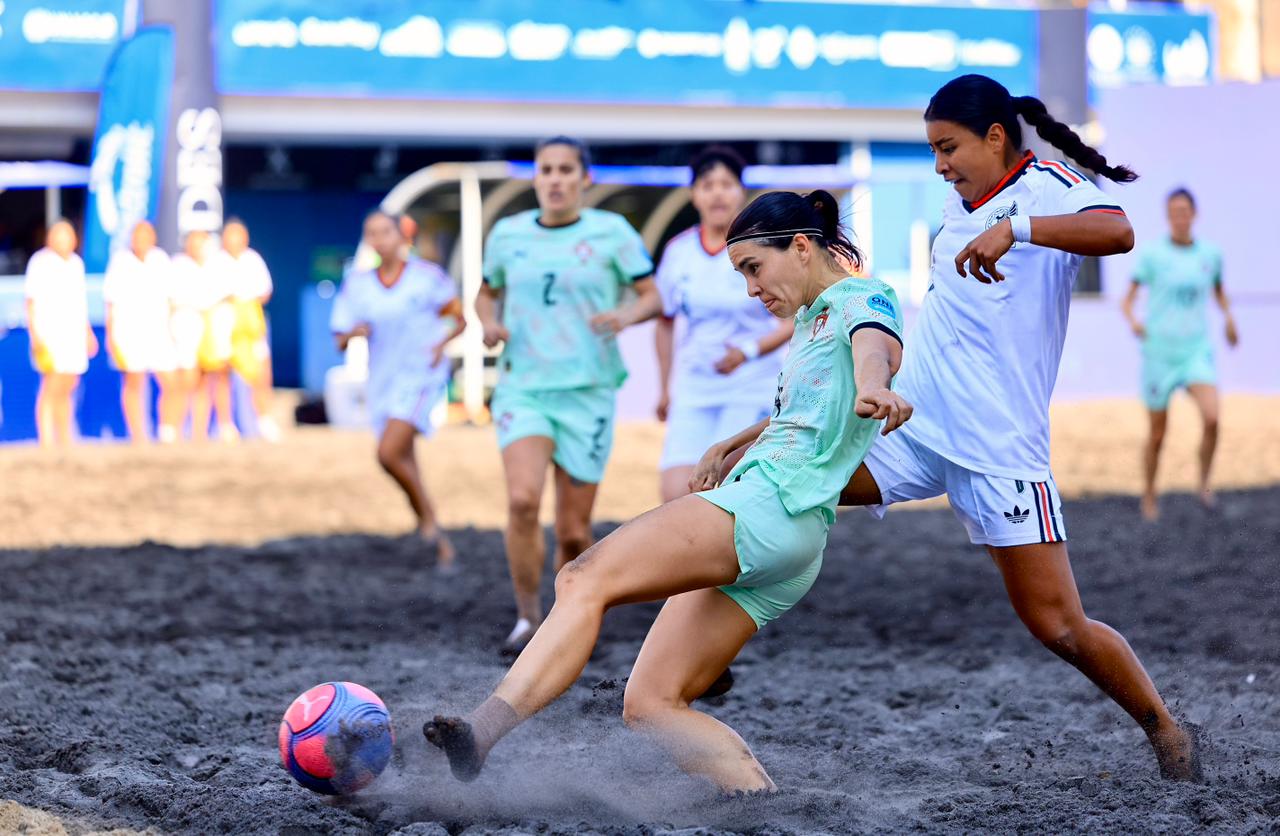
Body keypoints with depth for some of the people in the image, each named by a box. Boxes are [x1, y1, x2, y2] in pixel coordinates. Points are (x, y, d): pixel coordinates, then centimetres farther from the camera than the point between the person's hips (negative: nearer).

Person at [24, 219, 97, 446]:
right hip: (49, 334, -7)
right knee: (51, 388, -13)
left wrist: (88, 331, 20)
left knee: (67, 390, 9)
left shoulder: (76, 263, 13)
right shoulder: (40, 263, -7)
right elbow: (31, 301, -10)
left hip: (74, 334, 7)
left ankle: (64, 442, 15)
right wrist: (35, 336, -17)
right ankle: (46, 444, -15)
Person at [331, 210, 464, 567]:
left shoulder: (426, 276, -3)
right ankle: (440, 542, 23)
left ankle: (427, 517, -3)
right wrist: (354, 333, -16)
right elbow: (340, 342, 7)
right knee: (404, 465, 8)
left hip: (421, 375, -5)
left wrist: (441, 343, -13)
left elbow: (459, 320, 7)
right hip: (382, 381, 5)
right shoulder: (357, 283, 5)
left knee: (389, 453, -23)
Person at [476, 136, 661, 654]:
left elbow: (653, 296, 3)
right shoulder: (507, 234, 6)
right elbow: (487, 294, 20)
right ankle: (528, 618, -5)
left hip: (588, 392, -1)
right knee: (523, 500, -23)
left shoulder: (611, 232, -1)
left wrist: (627, 315, -18)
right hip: (522, 387, 1)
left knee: (573, 532, 1)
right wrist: (489, 324, -2)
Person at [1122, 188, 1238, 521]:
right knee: (1157, 435, 5)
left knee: (1212, 418, -22)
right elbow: (1128, 299, -6)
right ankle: (1149, 496, 26)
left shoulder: (1210, 253, 4)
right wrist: (1132, 320, -28)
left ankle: (1204, 481, 0)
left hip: (1197, 351, 1)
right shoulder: (1151, 253, -5)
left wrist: (1228, 317, 4)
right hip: (1159, 353, -1)